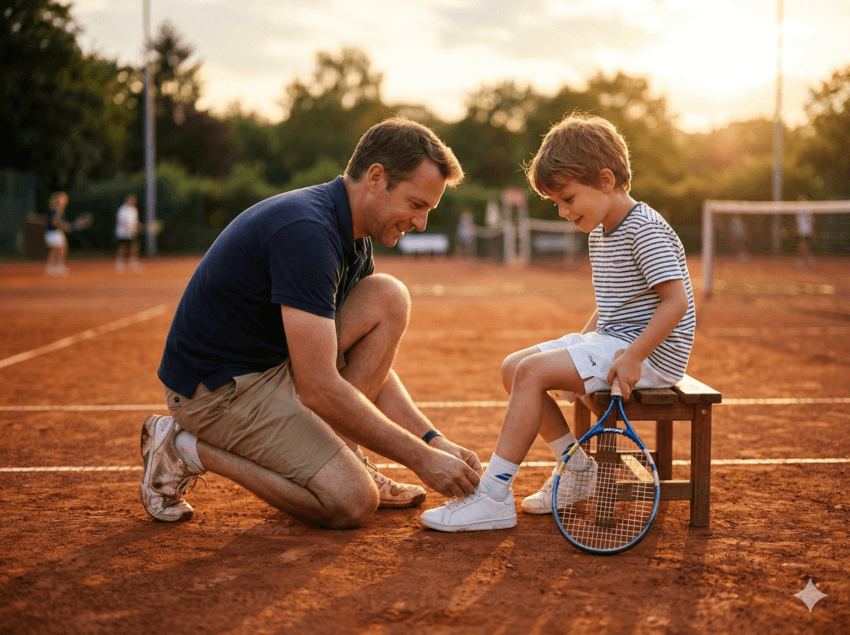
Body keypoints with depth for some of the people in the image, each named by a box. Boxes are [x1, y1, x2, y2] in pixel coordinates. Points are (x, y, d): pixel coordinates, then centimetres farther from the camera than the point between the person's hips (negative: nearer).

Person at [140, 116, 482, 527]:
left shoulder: (353, 240, 4)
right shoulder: (306, 232, -27)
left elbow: (373, 363, 9)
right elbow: (318, 388, -30)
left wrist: (434, 441, -2)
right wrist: (421, 459, -23)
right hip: (216, 386, -9)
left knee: (389, 298, -4)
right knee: (352, 502, -16)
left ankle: (340, 454, 2)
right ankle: (189, 449, -2)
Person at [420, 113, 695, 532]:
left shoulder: (644, 229, -15)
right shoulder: (599, 234, 15)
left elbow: (676, 301, -21)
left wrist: (632, 357, -26)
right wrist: (581, 342, 11)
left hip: (652, 353, -10)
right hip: (611, 341, 10)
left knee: (533, 371, -23)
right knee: (513, 368, 4)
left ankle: (493, 496, -22)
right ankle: (578, 469, 11)